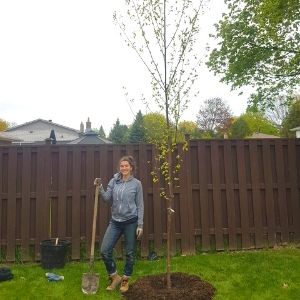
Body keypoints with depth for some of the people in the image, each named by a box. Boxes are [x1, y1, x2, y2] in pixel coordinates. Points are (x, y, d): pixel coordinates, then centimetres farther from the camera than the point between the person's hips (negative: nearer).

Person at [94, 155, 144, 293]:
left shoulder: (136, 183, -4)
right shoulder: (113, 181, 3)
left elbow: (140, 205, -3)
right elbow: (107, 198, -1)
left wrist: (140, 225, -6)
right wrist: (99, 187, -16)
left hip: (131, 222, -2)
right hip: (115, 221, 3)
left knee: (130, 253, 9)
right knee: (105, 251, 0)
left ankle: (125, 279, 31)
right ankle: (114, 276, 23)